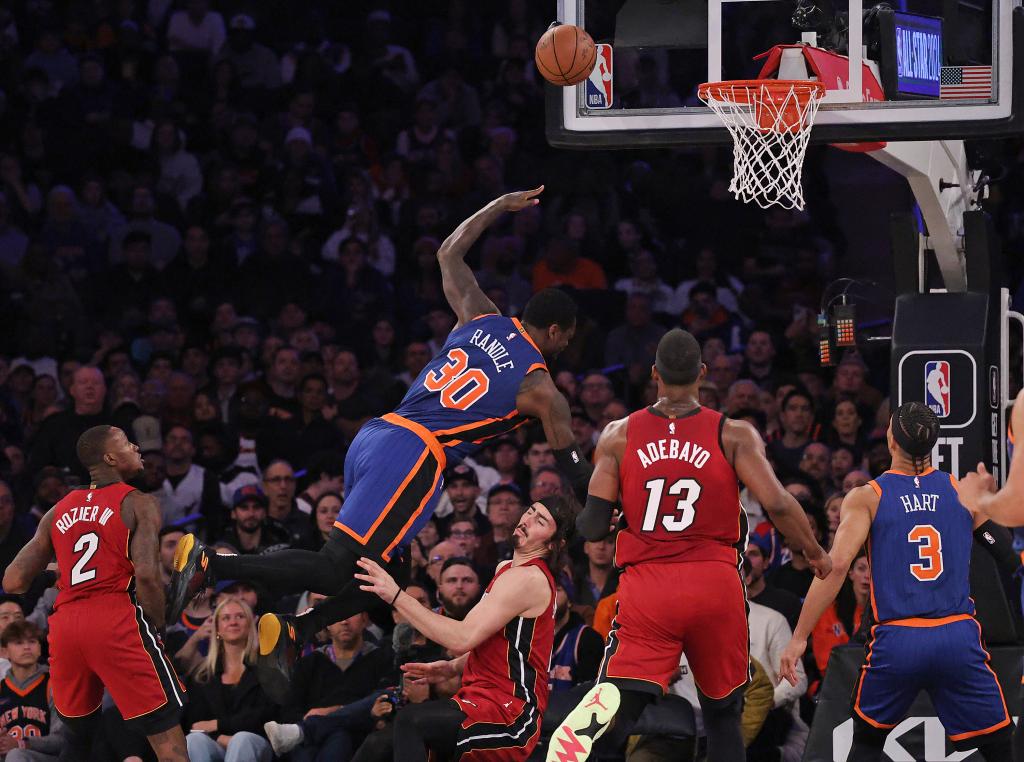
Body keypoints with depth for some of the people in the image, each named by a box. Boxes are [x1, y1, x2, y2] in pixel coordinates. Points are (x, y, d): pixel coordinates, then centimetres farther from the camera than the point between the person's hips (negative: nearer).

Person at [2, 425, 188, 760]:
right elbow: (146, 575, -12)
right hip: (117, 621, -5)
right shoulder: (138, 505, 2)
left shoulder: (58, 511, 17)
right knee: (167, 733, -4)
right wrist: (156, 628, 1)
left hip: (65, 626, 5)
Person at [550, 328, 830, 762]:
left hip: (646, 588, 0)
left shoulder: (618, 437, 3)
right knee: (723, 714, 18)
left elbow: (593, 528, -1)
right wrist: (814, 554, 8)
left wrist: (580, 522, 23)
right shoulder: (734, 436, 0)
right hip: (715, 585, 0)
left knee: (617, 710, -6)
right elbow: (777, 505, -9)